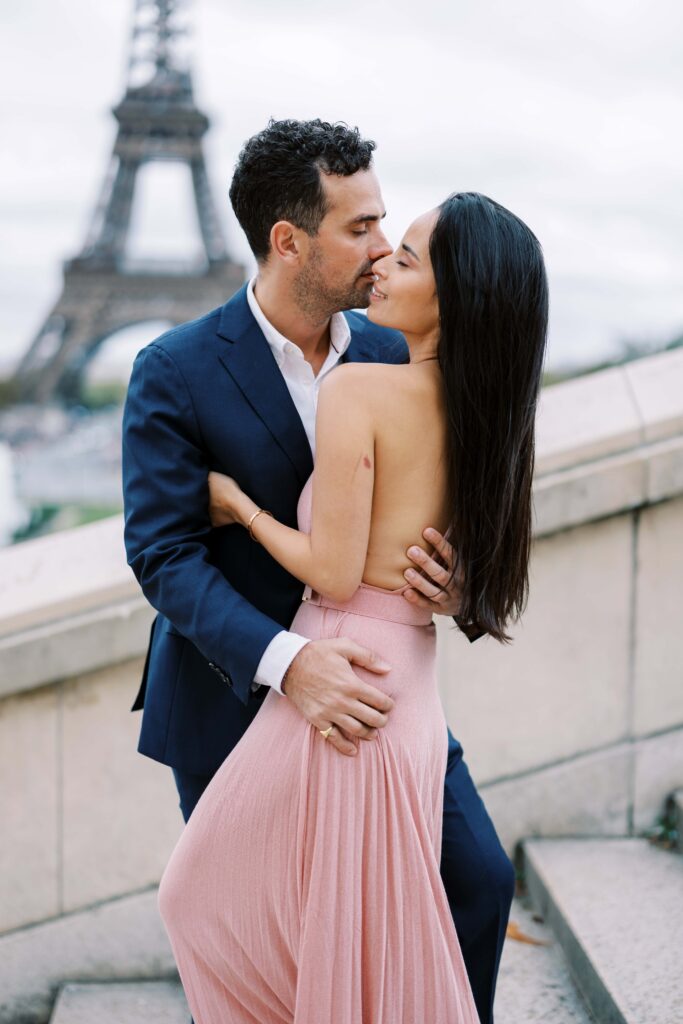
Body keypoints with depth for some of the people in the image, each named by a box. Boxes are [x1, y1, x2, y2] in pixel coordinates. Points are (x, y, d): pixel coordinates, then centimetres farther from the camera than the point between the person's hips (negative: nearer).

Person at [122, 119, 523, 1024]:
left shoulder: (392, 356, -2)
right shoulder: (175, 373, -14)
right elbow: (164, 555, -18)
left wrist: (455, 580, -21)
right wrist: (284, 661, -33)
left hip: (367, 678, 4)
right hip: (233, 690, -4)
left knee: (478, 879, 3)